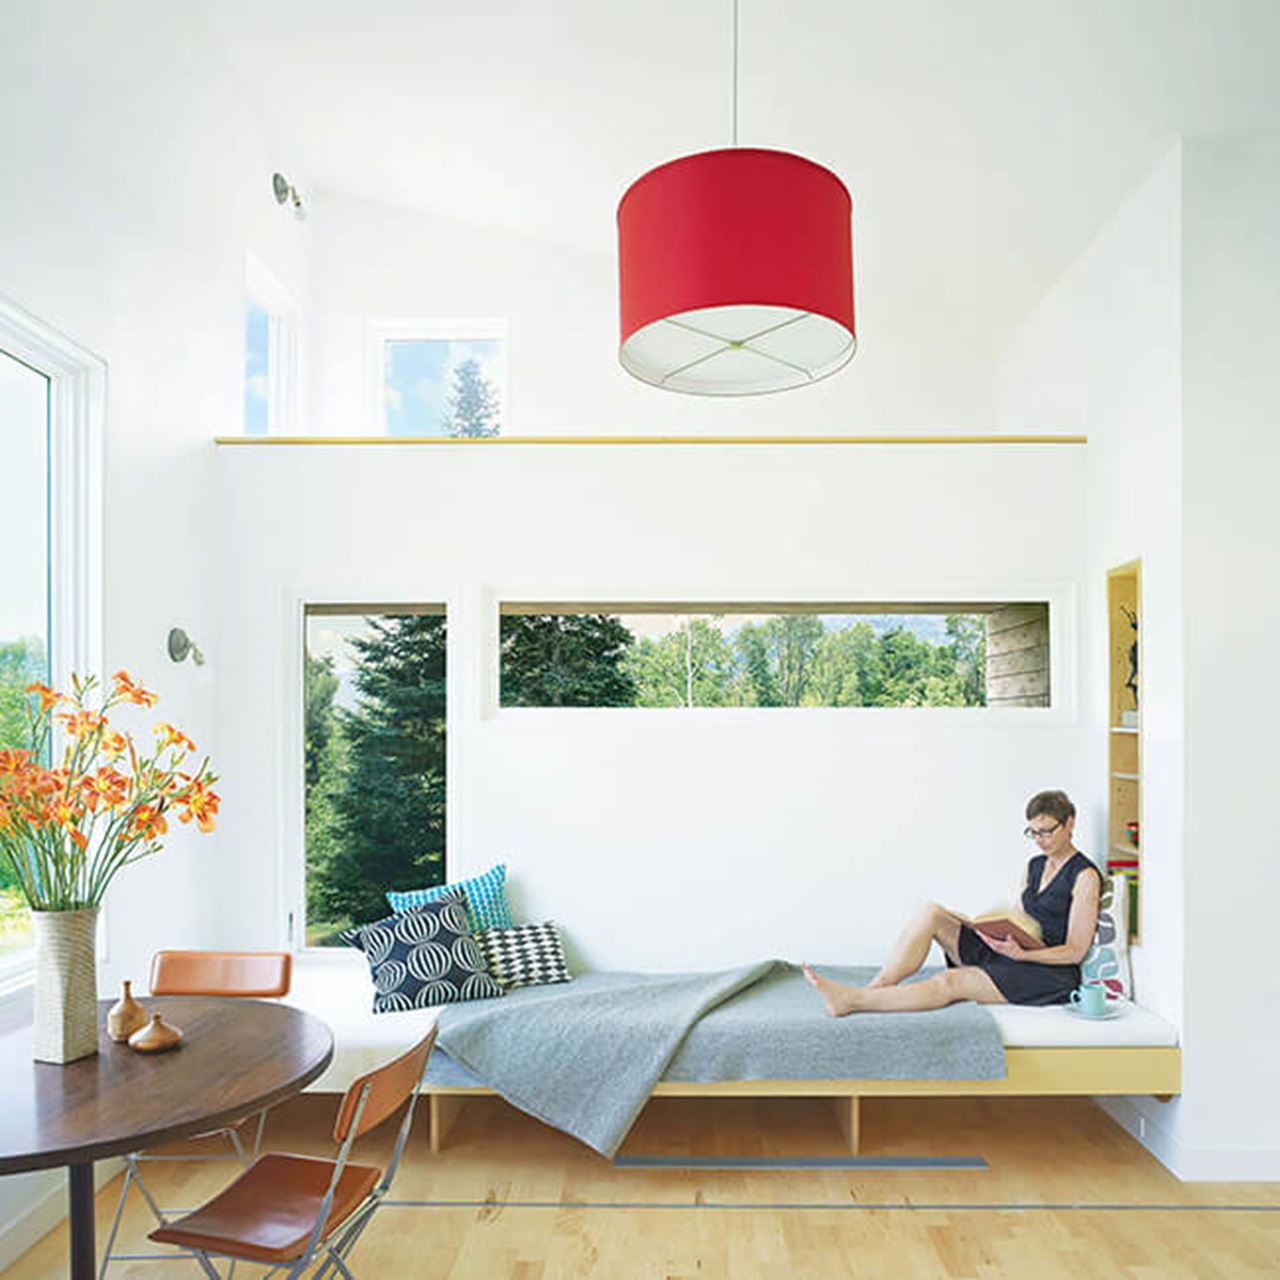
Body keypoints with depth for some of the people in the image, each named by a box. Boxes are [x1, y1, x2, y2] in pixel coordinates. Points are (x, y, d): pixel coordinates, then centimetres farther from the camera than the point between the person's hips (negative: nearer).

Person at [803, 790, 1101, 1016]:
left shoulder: (1085, 876, -8)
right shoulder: (1036, 865, 17)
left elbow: (1075, 951, -11)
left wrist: (1021, 954, -25)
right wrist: (973, 925, -2)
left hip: (1051, 974, -7)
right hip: (1012, 956, 7)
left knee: (951, 982, -30)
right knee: (932, 913, -14)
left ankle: (851, 1000, -31)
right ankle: (876, 989, -24)